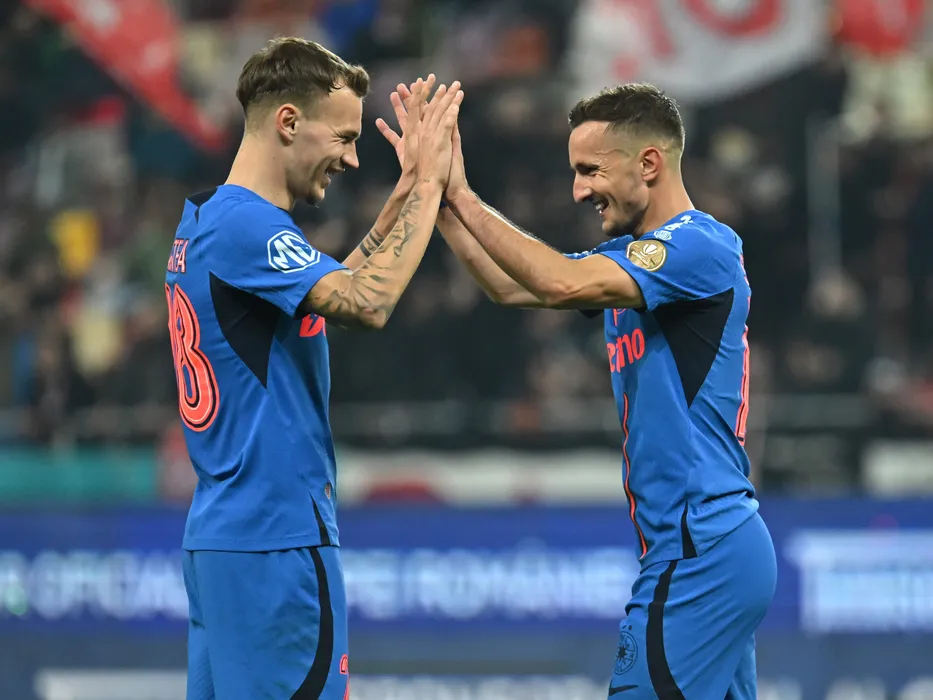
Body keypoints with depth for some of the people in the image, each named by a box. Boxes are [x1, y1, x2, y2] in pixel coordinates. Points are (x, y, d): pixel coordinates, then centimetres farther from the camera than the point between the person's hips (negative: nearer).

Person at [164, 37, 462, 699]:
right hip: (277, 539, -10)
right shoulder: (244, 223, -15)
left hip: (222, 535, 10)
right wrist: (427, 185, -15)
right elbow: (368, 302, -25)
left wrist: (406, 191, 19)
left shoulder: (205, 218, 15)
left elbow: (331, 289, 25)